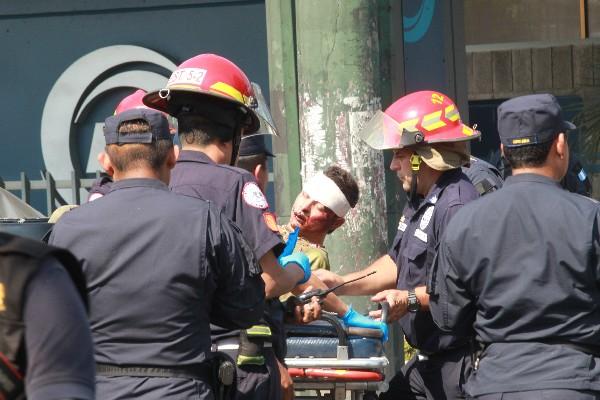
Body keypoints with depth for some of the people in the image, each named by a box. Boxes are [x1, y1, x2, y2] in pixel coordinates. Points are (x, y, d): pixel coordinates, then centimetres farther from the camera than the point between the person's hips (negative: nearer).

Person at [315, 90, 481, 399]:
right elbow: (398, 262, 23)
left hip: (457, 363, -11)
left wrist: (412, 299, -30)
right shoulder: (420, 201, 14)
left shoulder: (457, 206, -22)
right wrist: (341, 284, 16)